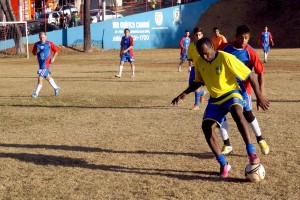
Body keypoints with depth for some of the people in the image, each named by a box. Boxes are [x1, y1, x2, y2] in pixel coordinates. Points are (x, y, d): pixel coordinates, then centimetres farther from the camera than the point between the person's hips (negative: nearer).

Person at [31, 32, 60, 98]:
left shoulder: (49, 44, -8)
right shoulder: (36, 44, 3)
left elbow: (56, 51, 1)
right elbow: (33, 53, 11)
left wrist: (53, 58, -10)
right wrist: (36, 52, -12)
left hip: (46, 63, -6)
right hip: (40, 63, 6)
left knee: (40, 78, -13)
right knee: (47, 77, 20)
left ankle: (36, 93, -7)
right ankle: (56, 88, 41)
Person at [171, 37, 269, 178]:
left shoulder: (226, 58, -20)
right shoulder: (199, 62, -2)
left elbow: (250, 75, -15)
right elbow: (198, 81, 17)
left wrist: (259, 96, -16)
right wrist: (185, 93, 2)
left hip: (231, 93, -5)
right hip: (215, 98, 5)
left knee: (236, 112, -38)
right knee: (206, 126, -16)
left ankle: (251, 152, -36)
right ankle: (223, 164, -3)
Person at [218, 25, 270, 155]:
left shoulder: (250, 53, -14)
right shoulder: (225, 47, -6)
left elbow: (260, 72, -13)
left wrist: (261, 90, -22)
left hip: (242, 87, -3)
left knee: (247, 114, -2)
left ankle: (260, 140, 23)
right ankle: (227, 145, 9)